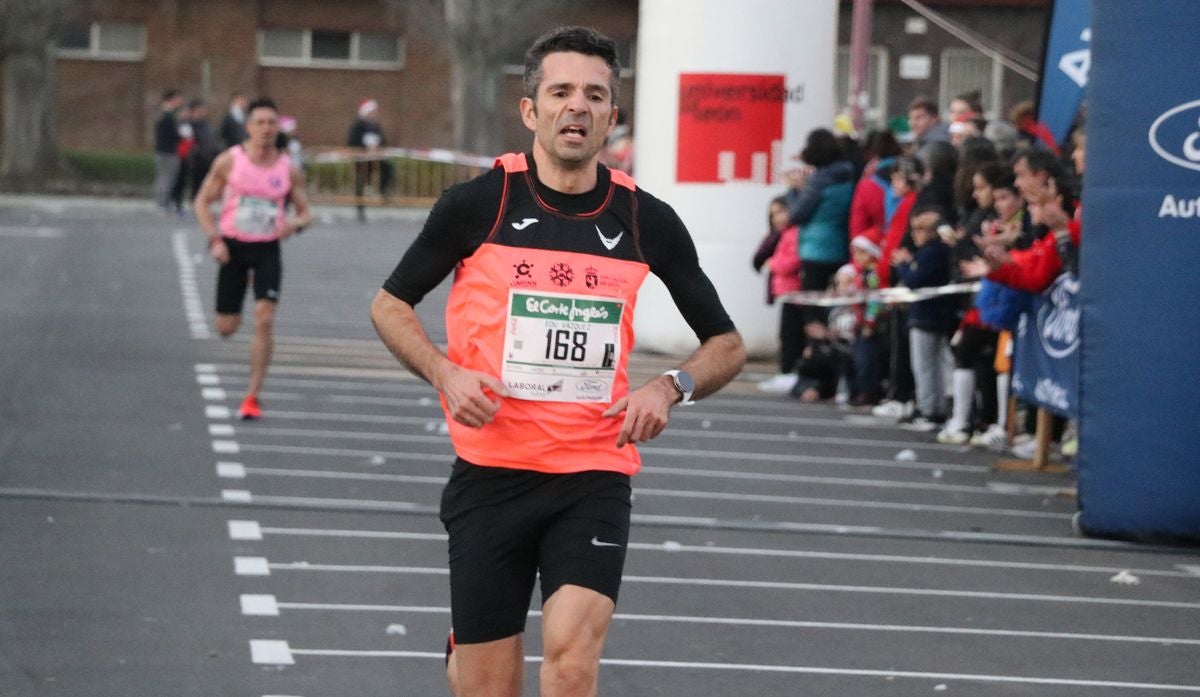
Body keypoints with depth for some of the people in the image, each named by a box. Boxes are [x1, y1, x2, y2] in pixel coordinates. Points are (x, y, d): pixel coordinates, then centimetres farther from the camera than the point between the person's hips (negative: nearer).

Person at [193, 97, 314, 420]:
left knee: (264, 321, -15)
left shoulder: (289, 169, -1)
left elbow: (305, 212, 8)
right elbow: (203, 201, 1)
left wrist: (295, 223, -16)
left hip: (268, 250, 0)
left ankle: (252, 396, -9)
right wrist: (214, 239, -11)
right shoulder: (229, 161, -5)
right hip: (233, 247, 0)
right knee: (226, 328, 4)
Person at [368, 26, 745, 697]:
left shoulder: (647, 221, 1)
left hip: (596, 475, 0)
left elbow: (728, 345, 12)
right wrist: (445, 372, -9)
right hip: (491, 473, 0)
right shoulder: (478, 203, -3)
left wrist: (671, 387, -8)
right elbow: (390, 305, 9)